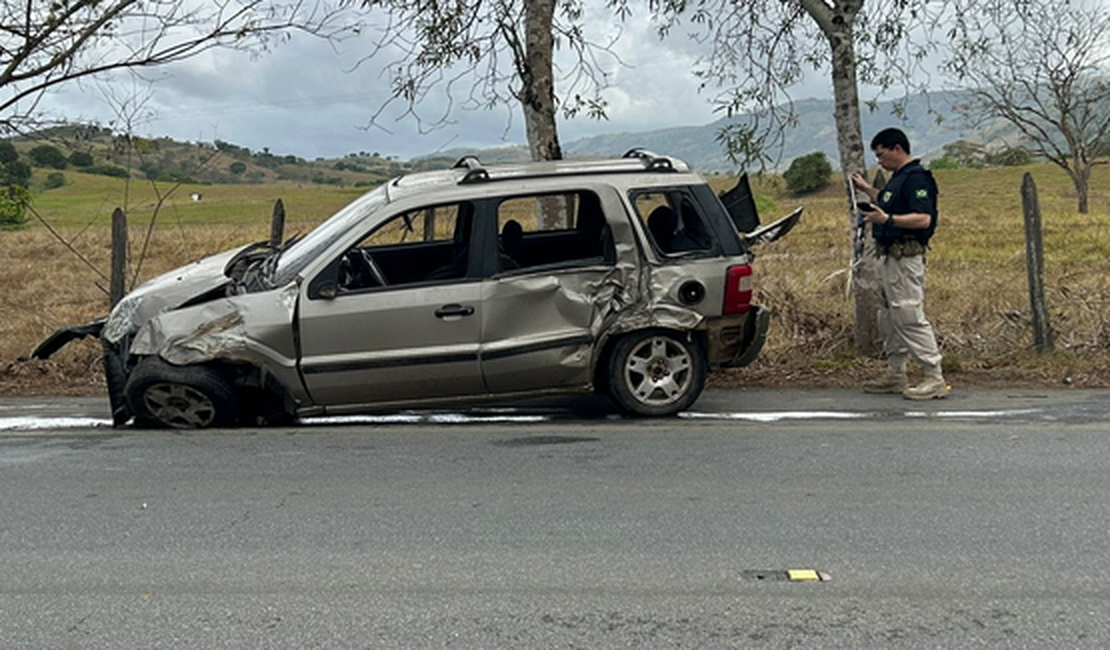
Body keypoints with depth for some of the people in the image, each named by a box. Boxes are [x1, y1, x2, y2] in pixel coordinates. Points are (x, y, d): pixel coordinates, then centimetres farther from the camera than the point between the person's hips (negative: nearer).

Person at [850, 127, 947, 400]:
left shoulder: (916, 178, -15)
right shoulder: (898, 178, 17)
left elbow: (923, 219, -25)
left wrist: (887, 219, -34)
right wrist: (867, 189, 26)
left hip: (905, 259, -11)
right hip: (889, 257, 11)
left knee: (910, 318, -11)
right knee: (888, 318, 15)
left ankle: (935, 379, -8)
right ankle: (895, 375, 24)